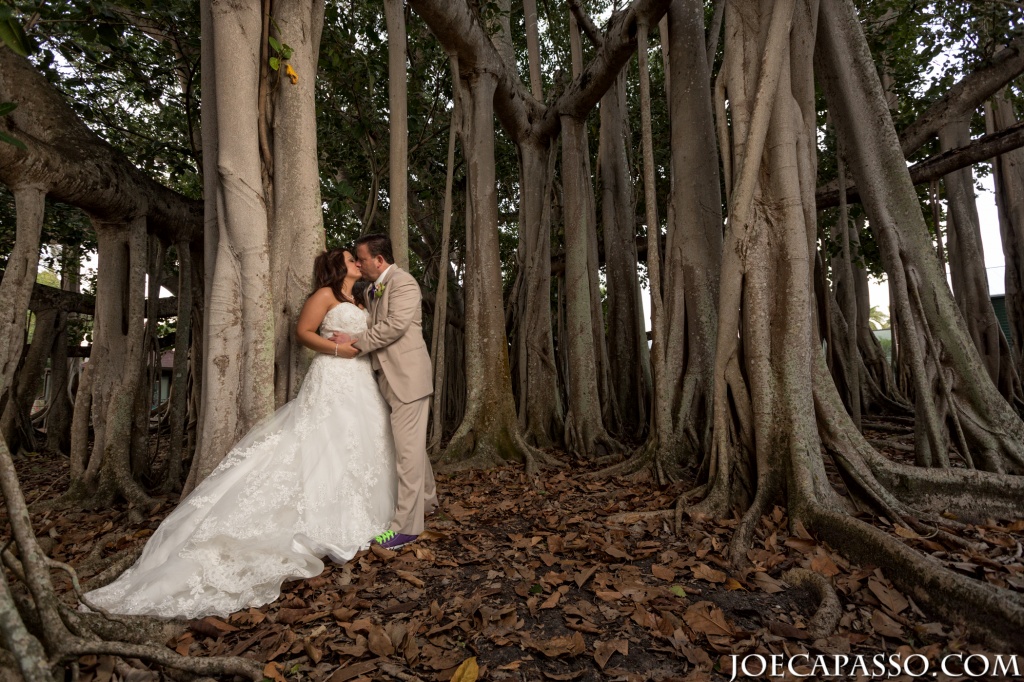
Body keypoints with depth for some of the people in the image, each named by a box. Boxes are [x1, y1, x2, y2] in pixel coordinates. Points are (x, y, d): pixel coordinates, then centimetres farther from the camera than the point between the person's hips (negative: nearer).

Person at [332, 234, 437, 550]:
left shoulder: (403, 282, -10)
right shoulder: (371, 290, 17)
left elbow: (396, 324, -22)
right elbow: (373, 327, 17)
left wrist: (357, 343, -17)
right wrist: (354, 341, -2)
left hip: (408, 376, -9)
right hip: (389, 377, 9)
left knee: (408, 447, -5)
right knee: (412, 443, 20)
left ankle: (406, 525, 3)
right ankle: (426, 499, 38)